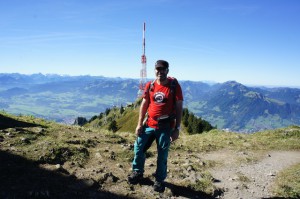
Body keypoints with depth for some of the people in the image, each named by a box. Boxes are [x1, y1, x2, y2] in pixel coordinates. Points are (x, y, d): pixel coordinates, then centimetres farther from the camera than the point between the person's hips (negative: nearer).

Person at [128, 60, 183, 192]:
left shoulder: (174, 85, -6)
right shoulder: (150, 85, 3)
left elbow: (179, 108, -6)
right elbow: (144, 105, 7)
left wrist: (177, 129, -9)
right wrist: (140, 124, 3)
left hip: (165, 127, -3)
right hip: (149, 124, 4)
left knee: (162, 154, 7)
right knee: (139, 147, 9)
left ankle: (160, 180, 26)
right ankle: (137, 172, 32)